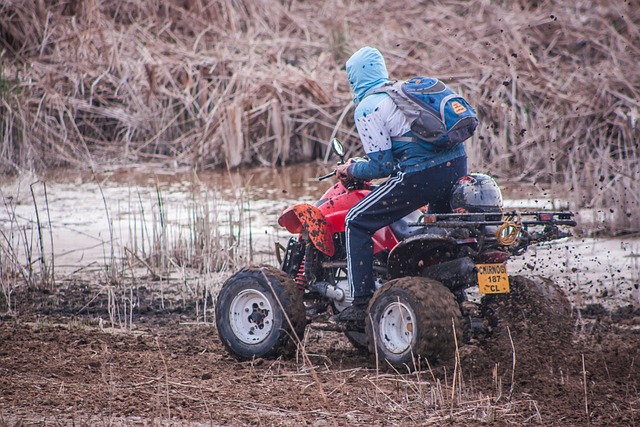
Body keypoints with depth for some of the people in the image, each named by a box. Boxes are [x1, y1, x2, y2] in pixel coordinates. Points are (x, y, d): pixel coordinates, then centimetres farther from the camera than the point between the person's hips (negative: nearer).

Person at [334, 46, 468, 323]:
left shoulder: (367, 109, -2)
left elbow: (382, 167, -5)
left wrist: (350, 171, 13)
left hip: (420, 175, -7)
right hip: (457, 166, 7)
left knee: (357, 222, 4)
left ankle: (362, 304, -2)